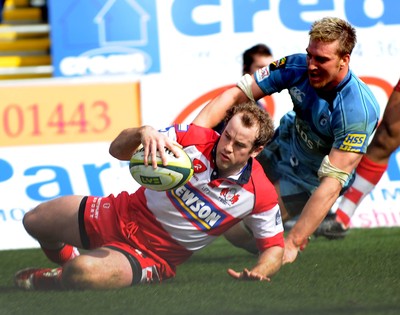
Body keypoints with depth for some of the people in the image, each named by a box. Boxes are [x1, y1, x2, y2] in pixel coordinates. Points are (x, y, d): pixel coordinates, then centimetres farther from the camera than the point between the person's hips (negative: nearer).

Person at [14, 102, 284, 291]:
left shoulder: (260, 194, -19)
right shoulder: (195, 137, -16)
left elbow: (274, 247, -4)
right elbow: (117, 150, -14)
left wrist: (259, 272, -28)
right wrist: (143, 132, -38)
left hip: (155, 255, -4)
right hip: (124, 215, 4)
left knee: (81, 273, -32)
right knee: (33, 221, 8)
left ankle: (58, 280, 6)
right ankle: (68, 259, 41)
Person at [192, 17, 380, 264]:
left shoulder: (359, 111, -35)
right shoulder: (297, 67, -21)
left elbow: (332, 182, -37)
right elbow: (235, 95, -19)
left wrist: (293, 244, -40)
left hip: (312, 178, -6)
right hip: (285, 146, 6)